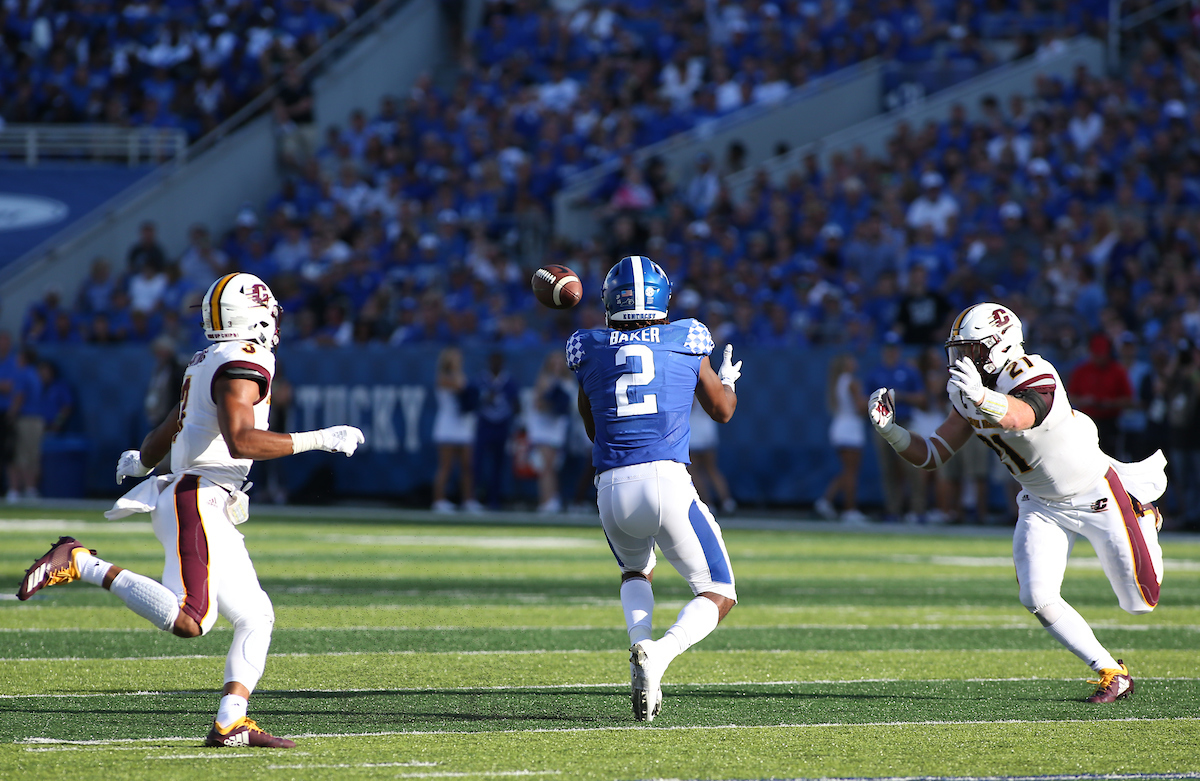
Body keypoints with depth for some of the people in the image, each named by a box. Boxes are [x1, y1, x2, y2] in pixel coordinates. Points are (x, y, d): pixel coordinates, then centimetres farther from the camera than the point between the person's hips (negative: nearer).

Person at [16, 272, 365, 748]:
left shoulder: (208, 365, 19)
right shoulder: (242, 365, -10)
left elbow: (162, 437, 28)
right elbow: (240, 441, -24)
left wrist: (140, 461, 51)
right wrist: (320, 440, -19)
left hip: (208, 510, 10)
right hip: (197, 500, -10)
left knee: (255, 617, 8)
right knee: (190, 621, -22)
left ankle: (230, 724, 1)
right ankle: (79, 564, -17)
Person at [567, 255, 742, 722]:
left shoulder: (590, 350, 10)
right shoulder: (687, 342, 8)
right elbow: (722, 410, 22)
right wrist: (728, 380, 45)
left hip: (612, 488, 3)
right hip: (667, 480, -2)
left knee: (636, 570, 33)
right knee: (719, 595, 9)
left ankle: (640, 645, 3)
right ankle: (659, 653, -21)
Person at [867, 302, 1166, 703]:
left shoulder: (1036, 378, -31)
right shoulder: (969, 399, -6)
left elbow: (1017, 417, -54)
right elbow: (932, 454, -4)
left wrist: (982, 398, -75)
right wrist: (891, 432, -22)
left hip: (1094, 495, -6)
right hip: (1042, 504, 6)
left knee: (1140, 601, 3)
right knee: (1037, 597, -15)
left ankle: (1142, 510, 35)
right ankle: (1110, 672, 3)